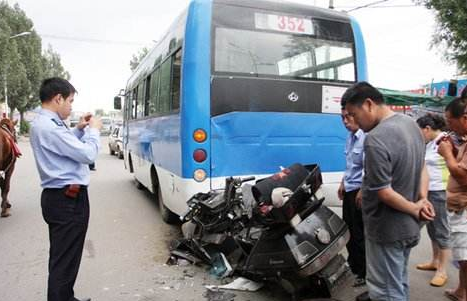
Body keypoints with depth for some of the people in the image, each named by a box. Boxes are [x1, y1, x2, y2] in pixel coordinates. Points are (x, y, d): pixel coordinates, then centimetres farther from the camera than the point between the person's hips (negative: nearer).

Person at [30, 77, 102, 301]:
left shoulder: (43, 123, 12)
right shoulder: (49, 127, -21)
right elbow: (87, 155, -21)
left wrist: (79, 130, 14)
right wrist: (93, 130, -5)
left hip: (60, 197, 11)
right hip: (68, 200, -11)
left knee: (62, 256, 20)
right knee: (65, 259, -1)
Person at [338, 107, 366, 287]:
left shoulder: (366, 137, -17)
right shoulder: (350, 137, 11)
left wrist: (362, 191, -21)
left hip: (360, 190, -9)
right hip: (349, 189, 9)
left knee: (359, 233, 2)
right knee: (348, 230, 17)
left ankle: (364, 273, 18)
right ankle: (353, 265, 34)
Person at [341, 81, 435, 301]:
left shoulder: (375, 139, -28)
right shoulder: (411, 123, 3)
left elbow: (384, 192, -25)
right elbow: (422, 165, 9)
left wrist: (415, 209, -10)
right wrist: (423, 199, -2)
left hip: (387, 228, -9)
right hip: (407, 225, 9)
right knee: (398, 282, 27)